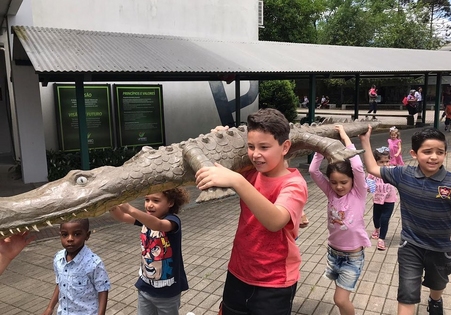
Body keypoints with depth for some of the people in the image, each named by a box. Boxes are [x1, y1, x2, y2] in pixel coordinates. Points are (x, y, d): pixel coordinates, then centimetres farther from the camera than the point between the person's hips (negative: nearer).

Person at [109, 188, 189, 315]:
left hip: (167, 291, -5)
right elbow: (121, 217, -7)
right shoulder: (146, 216, -3)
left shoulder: (172, 220, -23)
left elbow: (158, 225, -44)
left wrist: (130, 209, -56)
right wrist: (112, 205, -29)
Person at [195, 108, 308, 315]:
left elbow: (275, 221, -38)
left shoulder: (294, 184, -20)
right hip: (238, 274, 5)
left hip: (274, 285, -5)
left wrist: (236, 181, -49)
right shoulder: (252, 173, -2)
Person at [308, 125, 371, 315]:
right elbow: (313, 171, -17)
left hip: (353, 256, -4)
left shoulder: (358, 194, -15)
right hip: (333, 251, 4)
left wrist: (346, 138, -27)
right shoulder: (331, 192, -7)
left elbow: (358, 167, -32)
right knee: (341, 297, 20)